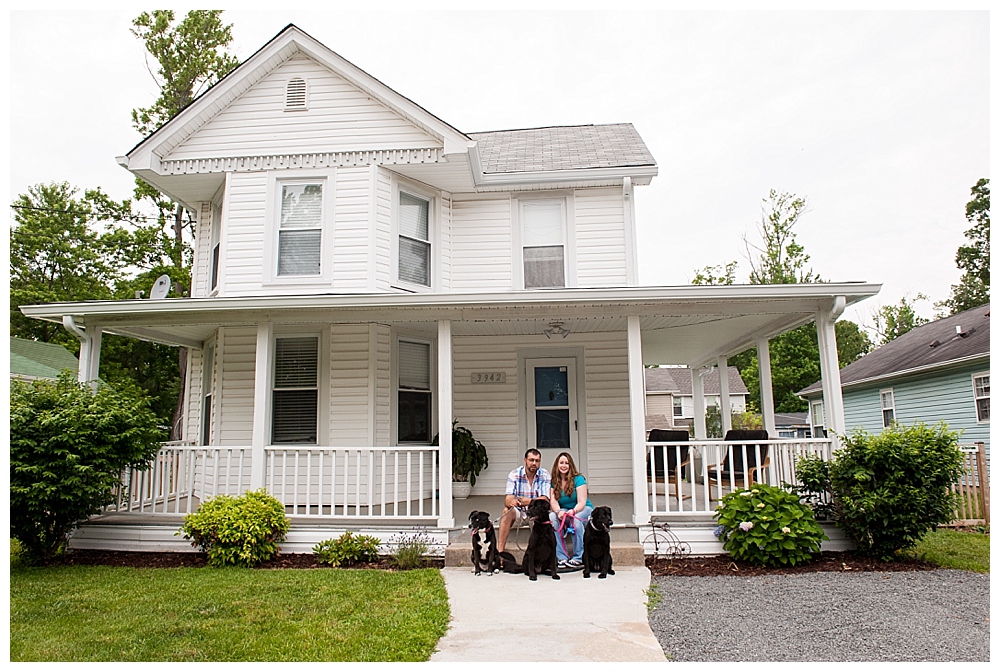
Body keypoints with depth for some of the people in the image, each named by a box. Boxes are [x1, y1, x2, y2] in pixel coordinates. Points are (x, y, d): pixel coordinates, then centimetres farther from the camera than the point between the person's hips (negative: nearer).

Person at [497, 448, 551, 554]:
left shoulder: (545, 476, -8)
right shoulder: (514, 475, -7)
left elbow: (544, 500, -20)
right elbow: (507, 500, -16)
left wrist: (524, 500, -36)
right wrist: (512, 502, -43)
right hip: (518, 511, 1)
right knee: (507, 510, -29)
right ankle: (499, 551, -31)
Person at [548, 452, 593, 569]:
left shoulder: (578, 479, -10)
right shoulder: (554, 481, 0)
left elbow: (582, 502, -15)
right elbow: (553, 501, -8)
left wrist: (573, 511, -36)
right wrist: (558, 512, -30)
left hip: (584, 509, -3)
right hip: (564, 511, 3)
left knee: (576, 519, -37)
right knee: (551, 517, -28)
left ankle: (579, 559, -26)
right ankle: (562, 558, -27)